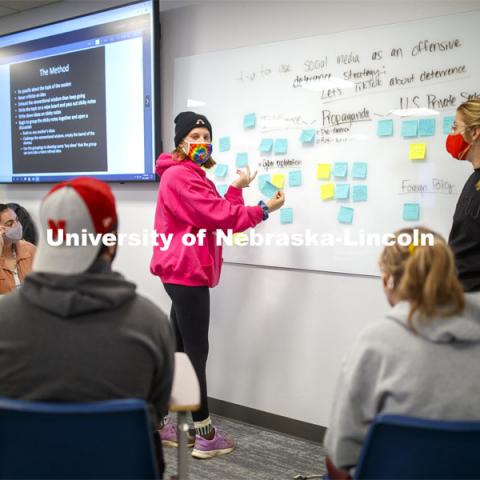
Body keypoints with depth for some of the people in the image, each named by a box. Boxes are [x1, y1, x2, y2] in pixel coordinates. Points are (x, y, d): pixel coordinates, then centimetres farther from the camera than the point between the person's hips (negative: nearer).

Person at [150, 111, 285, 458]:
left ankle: (160, 423, 22)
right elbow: (219, 216, -19)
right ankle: (205, 435, 0)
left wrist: (237, 188, 8)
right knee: (196, 351, -7)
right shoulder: (180, 175, -13)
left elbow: (216, 215, 15)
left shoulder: (193, 177, 22)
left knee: (179, 349, 14)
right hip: (187, 272, -11)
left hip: (184, 272, 11)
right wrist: (264, 210, -10)